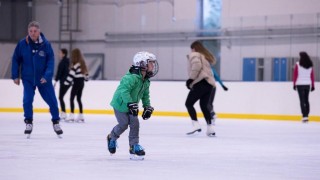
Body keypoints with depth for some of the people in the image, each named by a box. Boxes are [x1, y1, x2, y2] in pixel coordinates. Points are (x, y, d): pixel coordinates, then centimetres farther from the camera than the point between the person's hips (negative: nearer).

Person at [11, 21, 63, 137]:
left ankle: (56, 122, 23)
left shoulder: (46, 44, -11)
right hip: (28, 79, 0)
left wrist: (47, 76, -22)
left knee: (52, 101, 3)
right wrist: (15, 76, 1)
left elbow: (51, 61, -11)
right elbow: (16, 60, 1)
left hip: (43, 79, 0)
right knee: (27, 100, -12)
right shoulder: (22, 44, -9)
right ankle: (28, 123, 6)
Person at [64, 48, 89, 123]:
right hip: (81, 82, 9)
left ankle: (71, 116, -12)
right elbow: (85, 72, 17)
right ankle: (81, 116, 15)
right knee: (79, 99, 14)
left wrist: (67, 82, -20)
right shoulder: (82, 63, 9)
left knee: (72, 98, -5)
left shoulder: (75, 65, -16)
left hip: (76, 82, -9)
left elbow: (71, 74, -21)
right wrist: (86, 78, 32)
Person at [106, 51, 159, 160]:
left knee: (135, 123, -4)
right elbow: (124, 90, -37)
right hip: (120, 104, -8)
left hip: (131, 105, 8)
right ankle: (112, 138, 24)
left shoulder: (146, 81, 1)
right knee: (124, 124, -6)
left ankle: (134, 147, 3)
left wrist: (147, 107, 6)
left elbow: (145, 95, 14)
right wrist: (130, 104, -39)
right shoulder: (131, 77, -29)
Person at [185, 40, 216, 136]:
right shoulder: (206, 56, 26)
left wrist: (191, 79, -15)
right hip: (209, 83, 8)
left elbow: (197, 66, -17)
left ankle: (196, 125, -14)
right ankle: (210, 129, 10)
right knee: (204, 105, 17)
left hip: (200, 83, -8)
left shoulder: (194, 55, 2)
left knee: (189, 103, 1)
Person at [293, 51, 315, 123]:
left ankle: (304, 116, -12)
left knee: (302, 101, -5)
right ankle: (307, 115, 12)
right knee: (306, 100, 12)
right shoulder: (310, 65, 5)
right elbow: (312, 76, 7)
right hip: (308, 84, 4)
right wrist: (313, 85, 13)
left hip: (300, 84, -4)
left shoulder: (298, 64, -6)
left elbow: (295, 75, -5)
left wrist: (294, 84, 2)